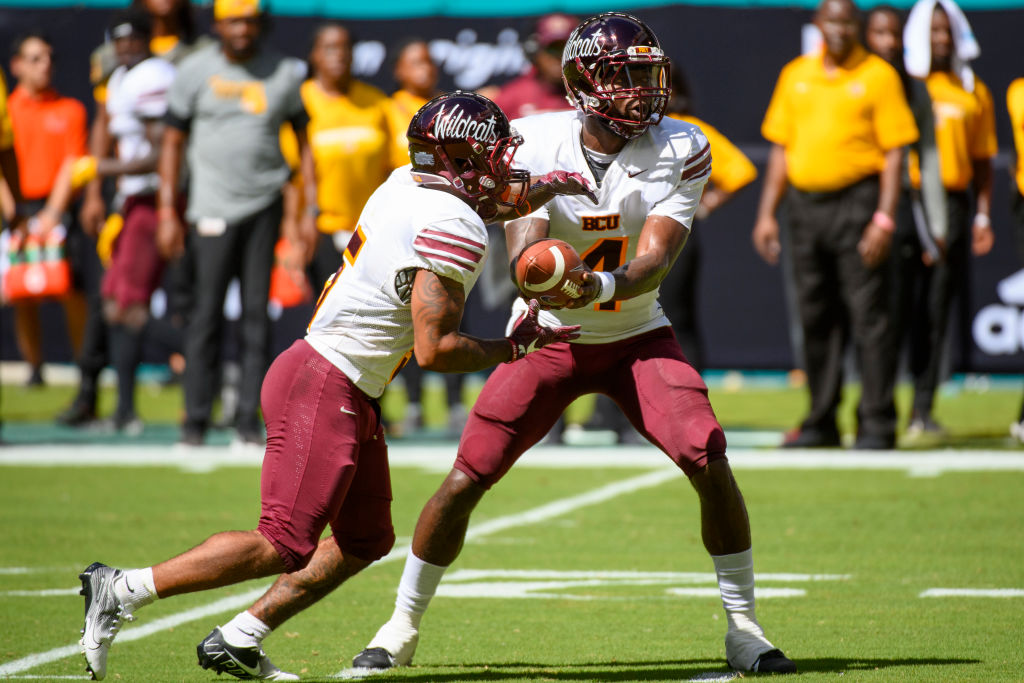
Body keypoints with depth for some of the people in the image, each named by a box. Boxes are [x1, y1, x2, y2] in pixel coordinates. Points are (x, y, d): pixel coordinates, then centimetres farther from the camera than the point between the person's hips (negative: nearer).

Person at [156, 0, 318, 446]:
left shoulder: (285, 73, 5)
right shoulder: (195, 71, 2)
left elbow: (304, 141, 10)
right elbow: (173, 142, 4)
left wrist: (310, 211, 3)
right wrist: (167, 213, -2)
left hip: (264, 206, 1)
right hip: (212, 208, -1)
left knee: (257, 312, 0)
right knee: (207, 313, -4)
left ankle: (249, 416, 4)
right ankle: (196, 420, 2)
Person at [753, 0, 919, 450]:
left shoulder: (877, 75, 0)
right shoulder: (795, 75, 14)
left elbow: (894, 152, -5)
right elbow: (780, 147, 17)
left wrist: (884, 218, -14)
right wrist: (767, 213, 10)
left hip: (856, 201, -5)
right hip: (805, 205, 5)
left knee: (867, 314, -7)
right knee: (816, 317, 8)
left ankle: (877, 424, -4)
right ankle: (821, 423, 15)